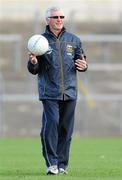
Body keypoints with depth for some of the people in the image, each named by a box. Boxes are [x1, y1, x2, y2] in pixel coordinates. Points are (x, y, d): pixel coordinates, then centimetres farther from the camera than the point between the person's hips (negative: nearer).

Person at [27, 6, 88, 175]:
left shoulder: (74, 40, 11)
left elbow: (81, 61, 18)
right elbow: (34, 70, 8)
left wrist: (83, 66, -5)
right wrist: (33, 62, -15)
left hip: (69, 92, 3)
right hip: (49, 92, -3)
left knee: (66, 129, 4)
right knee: (51, 123, -15)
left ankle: (62, 164, 11)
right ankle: (51, 163, -10)